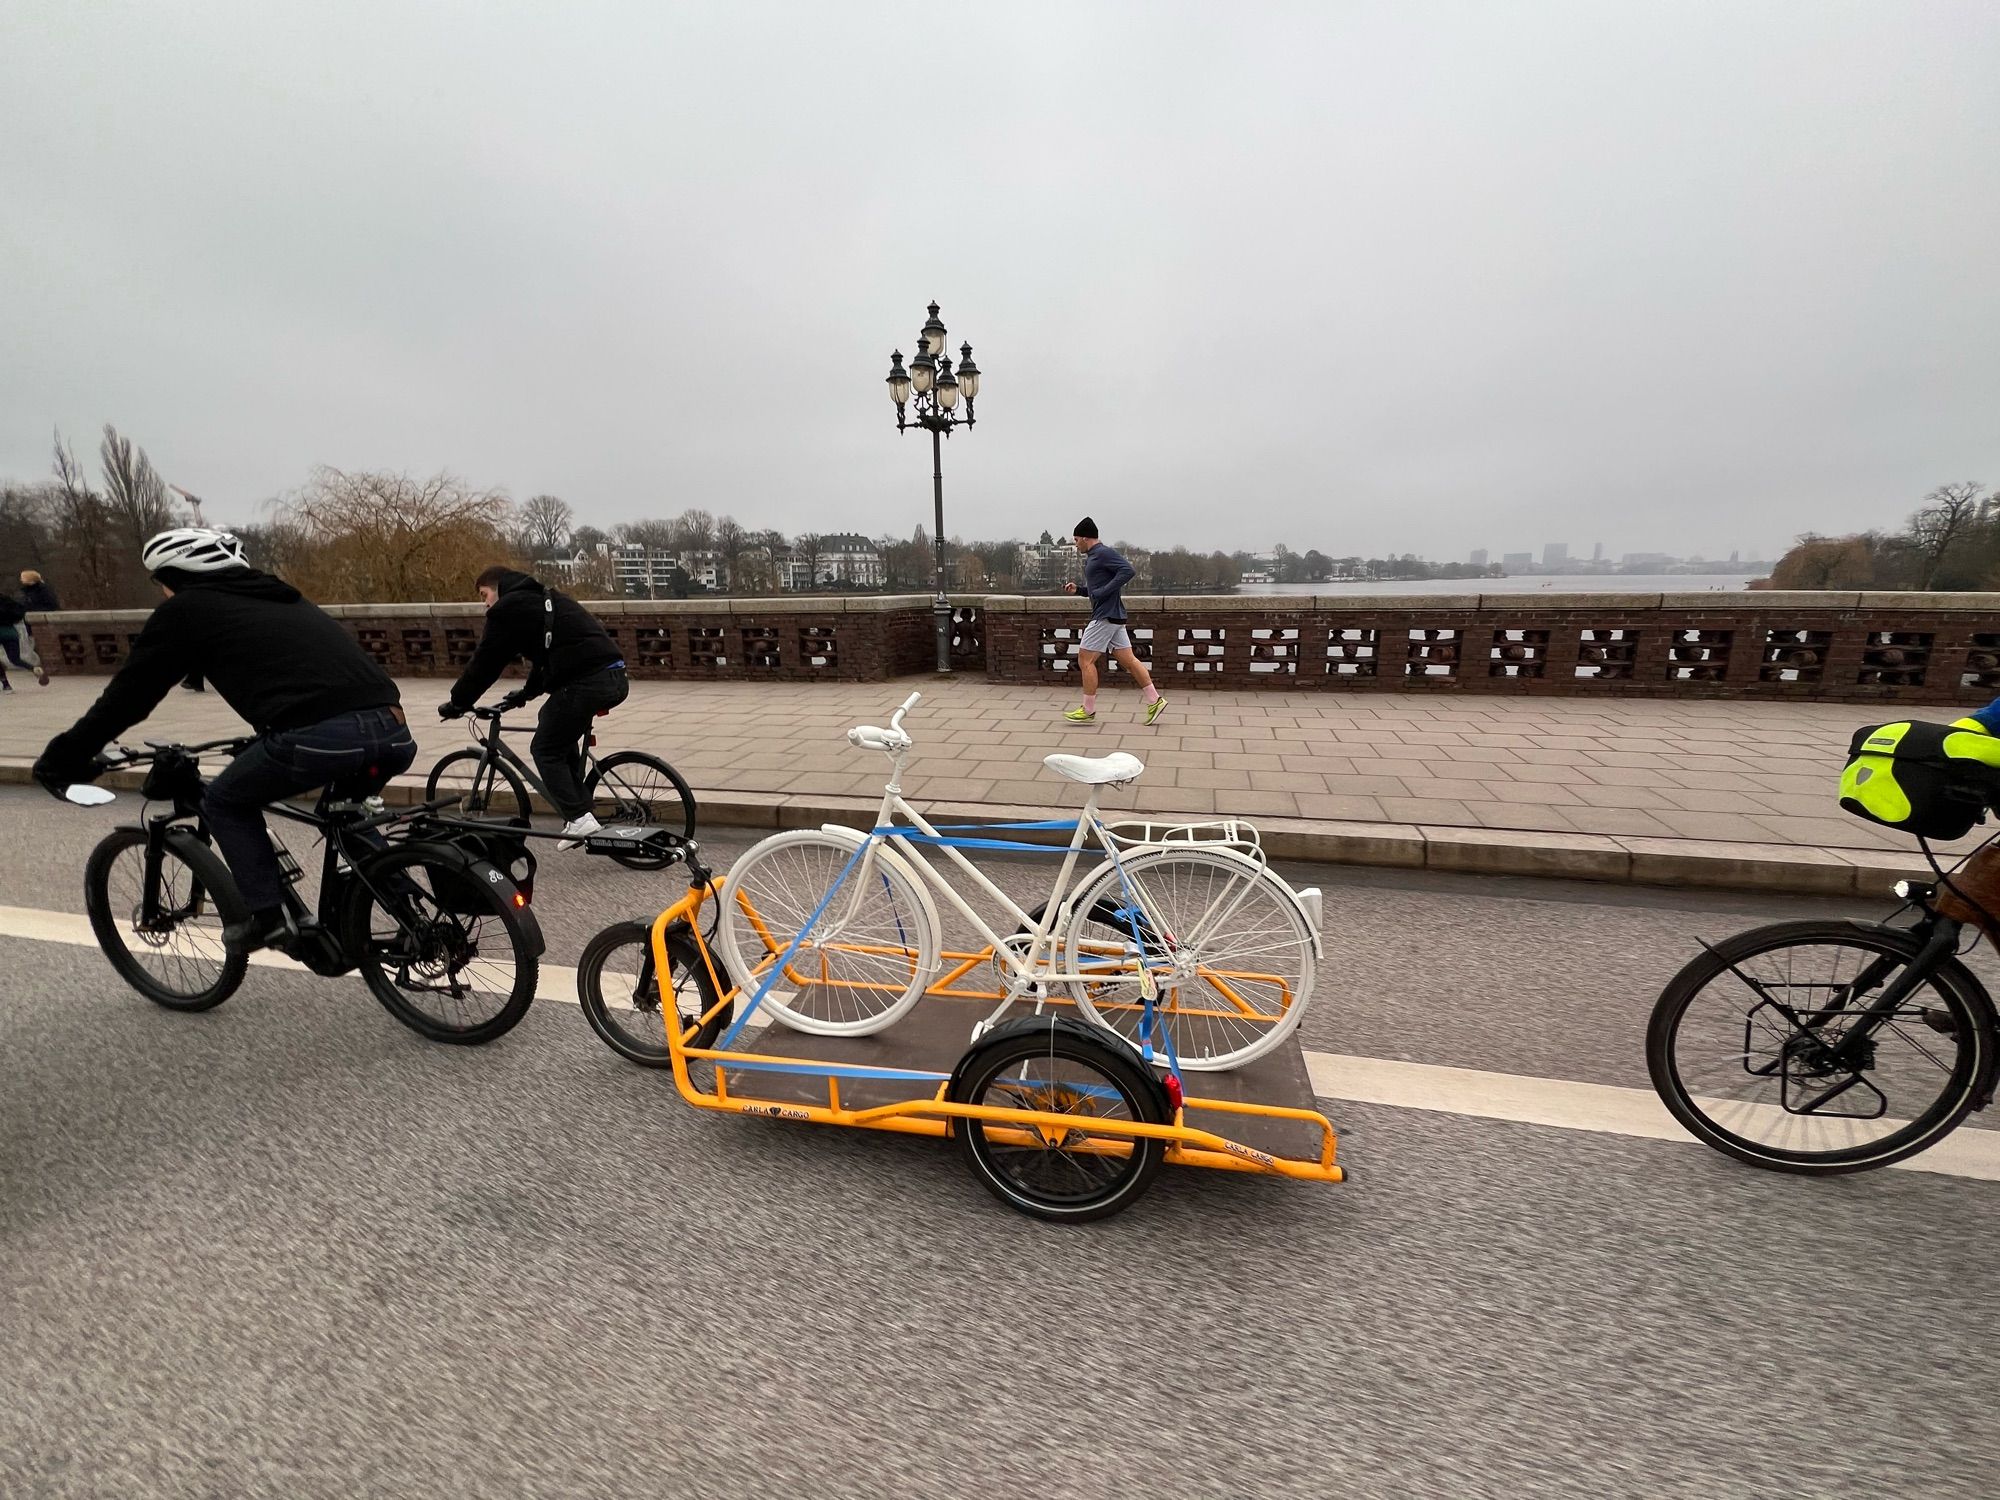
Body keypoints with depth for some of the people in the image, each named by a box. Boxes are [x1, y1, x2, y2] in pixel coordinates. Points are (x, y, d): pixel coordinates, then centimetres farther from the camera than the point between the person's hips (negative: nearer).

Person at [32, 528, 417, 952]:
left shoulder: (185, 609, 17)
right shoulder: (282, 597, 35)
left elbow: (128, 694, 20)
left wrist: (61, 759, 33)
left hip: (321, 738, -6)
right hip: (394, 732, 6)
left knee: (225, 803, 24)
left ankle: (267, 918, 18)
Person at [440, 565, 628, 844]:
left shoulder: (508, 608, 4)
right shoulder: (544, 599, 30)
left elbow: (485, 662, 6)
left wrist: (456, 703, 18)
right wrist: (525, 694, 43)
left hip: (585, 683, -9)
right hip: (615, 678, 9)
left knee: (545, 750, 6)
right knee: (563, 740, 27)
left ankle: (579, 819, -2)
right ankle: (579, 808, 26)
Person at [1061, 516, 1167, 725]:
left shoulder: (1103, 553, -10)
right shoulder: (1093, 557, 20)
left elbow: (1127, 570, -22)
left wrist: (1104, 591, -23)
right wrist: (1078, 590, 14)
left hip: (1106, 616, -10)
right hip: (1111, 616, 10)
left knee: (1085, 660, -4)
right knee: (1128, 660, 8)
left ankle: (1088, 711, 2)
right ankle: (1155, 701, 8)